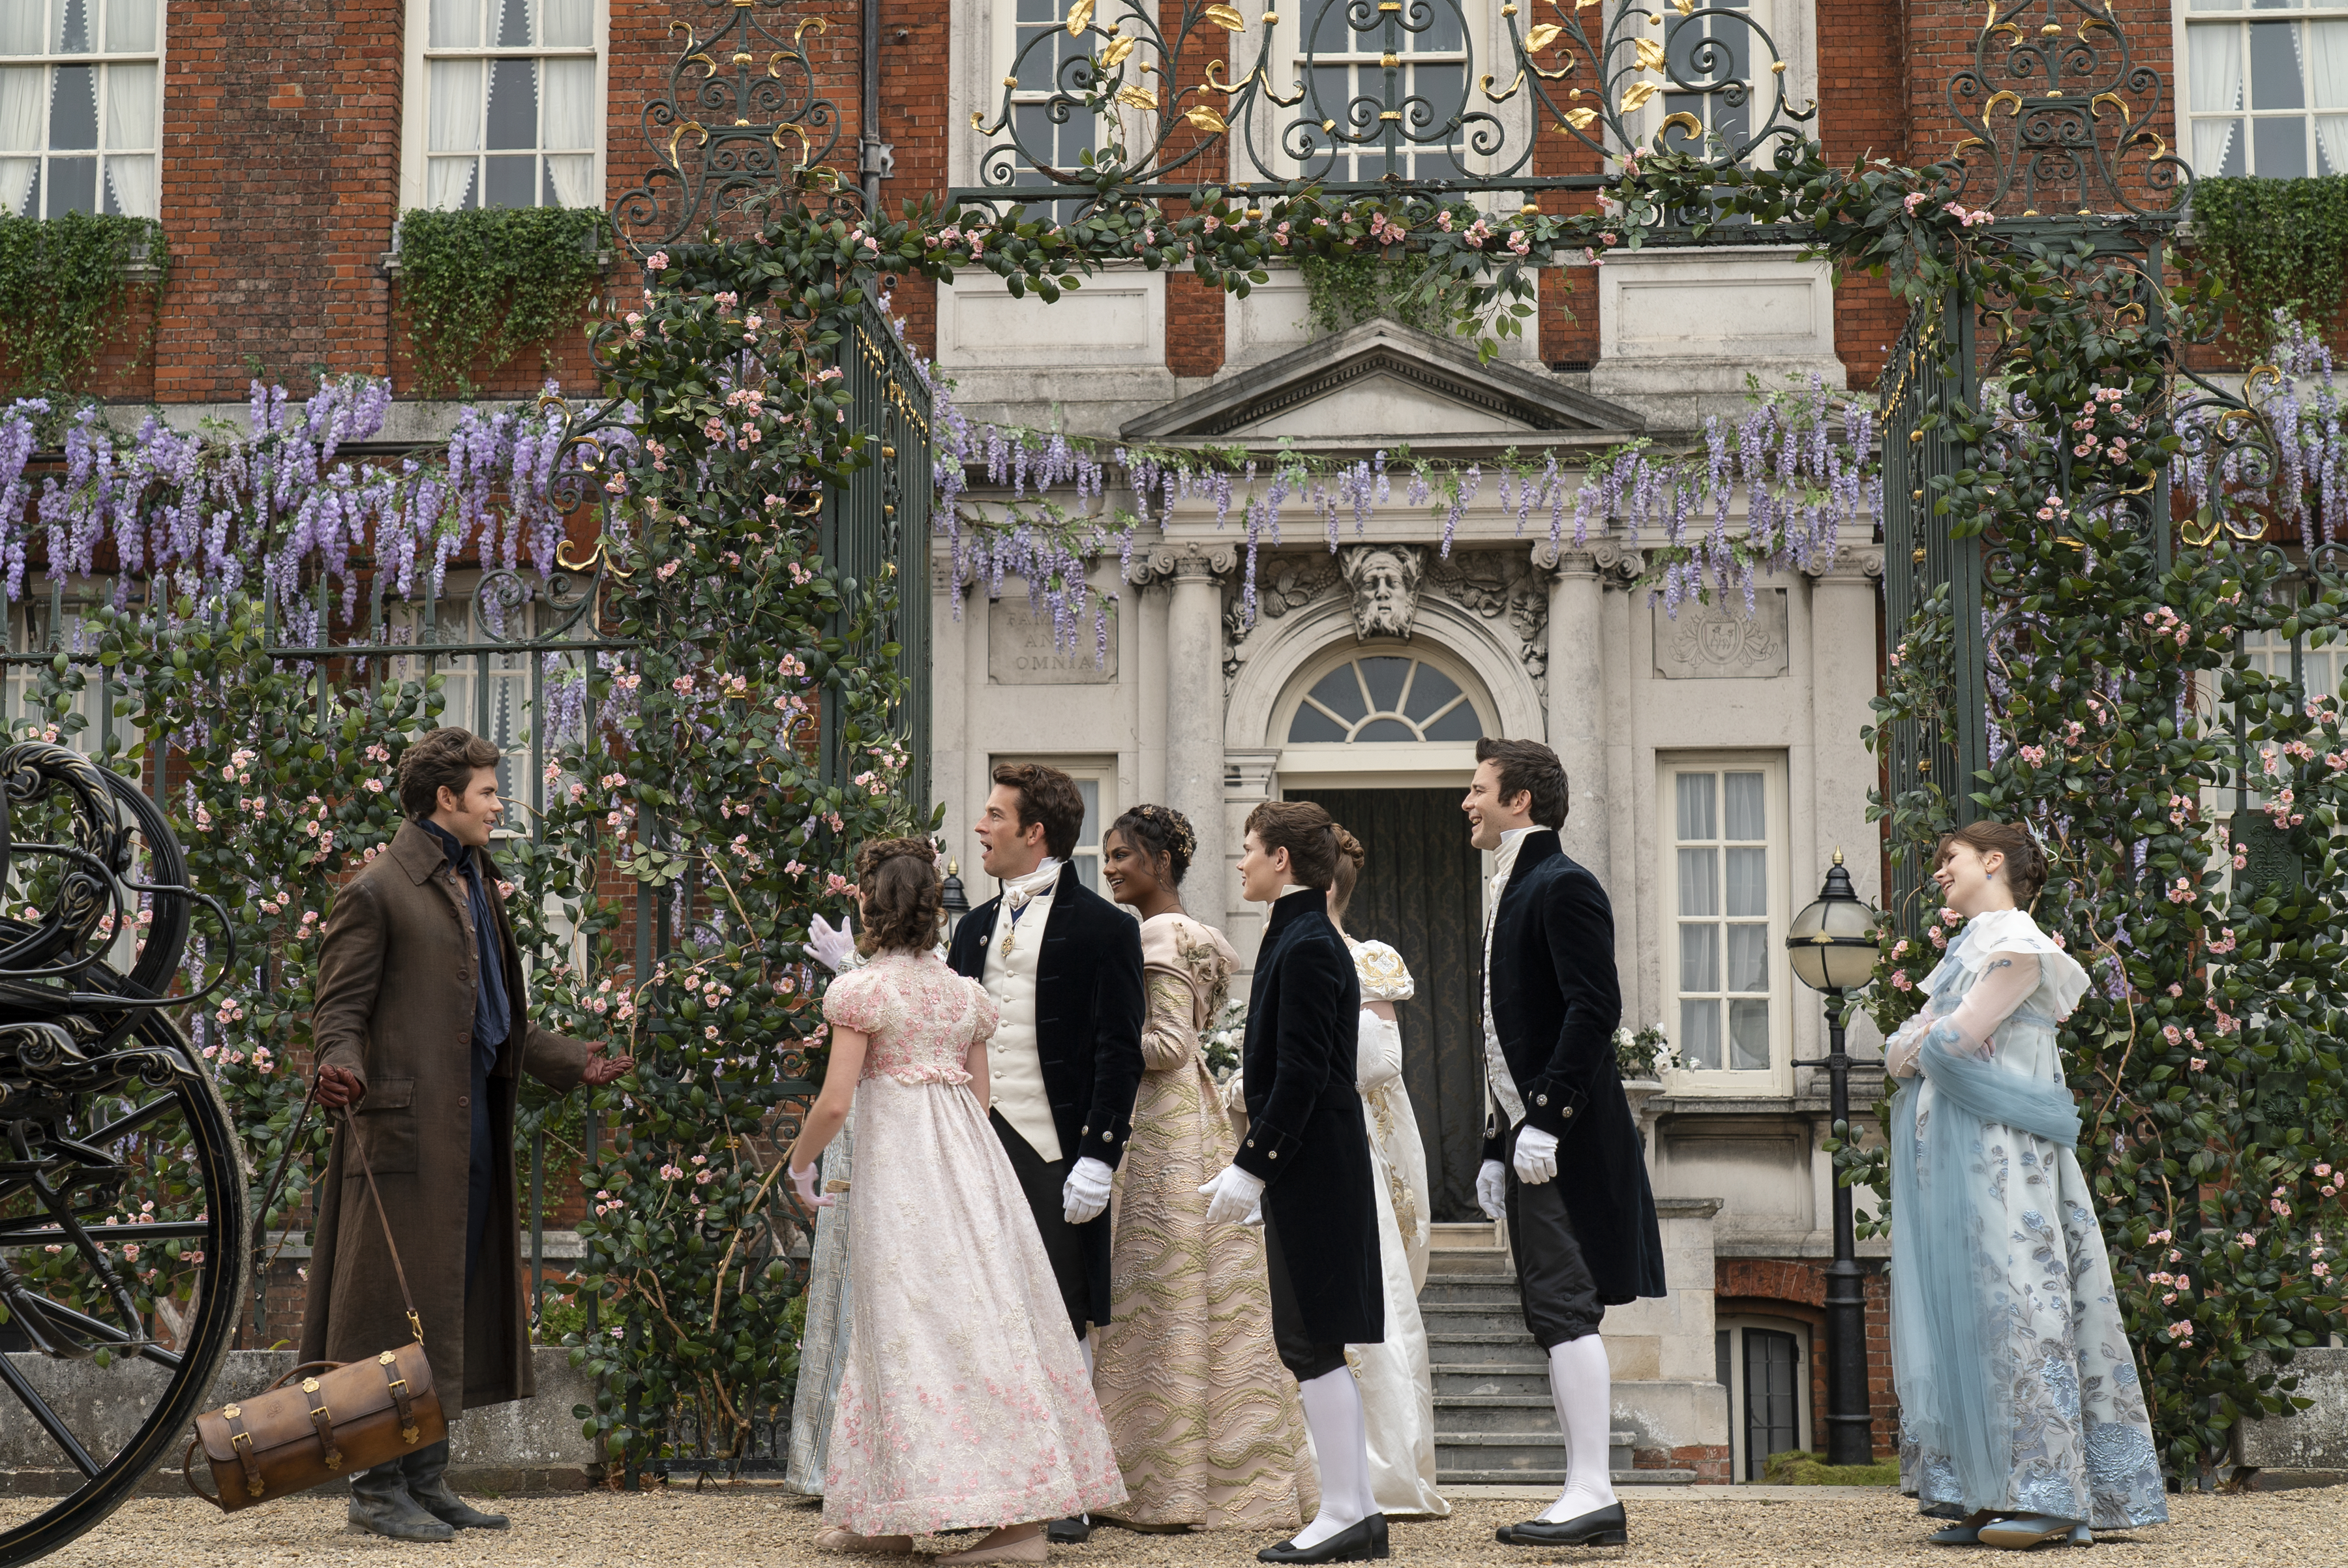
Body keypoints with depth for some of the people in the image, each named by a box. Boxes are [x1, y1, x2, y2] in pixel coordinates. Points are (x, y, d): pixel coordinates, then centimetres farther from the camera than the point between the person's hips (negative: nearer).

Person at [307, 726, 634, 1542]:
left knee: (453, 1307, 10)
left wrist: (575, 1063, 23)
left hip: (473, 1123, 9)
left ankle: (427, 1480, 18)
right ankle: (377, 1487, 2)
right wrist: (340, 1065, -30)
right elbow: (337, 1007, -10)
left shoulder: (476, 886, 20)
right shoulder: (377, 891, -6)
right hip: (408, 1123, -9)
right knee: (397, 1303, -5)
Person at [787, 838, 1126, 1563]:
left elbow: (835, 1102, -9)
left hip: (898, 1161, -6)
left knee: (912, 1325, -1)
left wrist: (799, 1161, 6)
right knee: (987, 1317, 5)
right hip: (972, 1157, 6)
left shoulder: (861, 991, -6)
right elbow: (980, 1095, 14)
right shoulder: (966, 994, 11)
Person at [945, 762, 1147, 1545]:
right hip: (977, 1148, 6)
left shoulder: (1100, 927, -4)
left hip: (1055, 1153, -6)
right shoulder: (975, 926, 16)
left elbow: (1119, 1053, -8)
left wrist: (1098, 1157, -14)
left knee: (1062, 1323, 0)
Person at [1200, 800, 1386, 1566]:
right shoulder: (1304, 939, 16)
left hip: (1311, 1175, -10)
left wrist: (1252, 1166, -19)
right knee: (1313, 1343, 12)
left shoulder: (1305, 948, -15)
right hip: (1310, 1174, 10)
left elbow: (1301, 1074, -20)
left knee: (1312, 1343, -5)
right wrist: (1257, 1172, 19)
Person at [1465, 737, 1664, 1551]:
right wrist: (1497, 1144, 18)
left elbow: (1595, 1009, -19)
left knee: (1565, 1311, -11)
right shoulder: (1512, 892, 20)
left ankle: (1593, 1494, -9)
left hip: (1567, 1139, -10)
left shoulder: (1564, 887, -10)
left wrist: (1546, 1120, -23)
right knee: (1556, 1317, 10)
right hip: (1531, 1136, 10)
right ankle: (1587, 1496, 15)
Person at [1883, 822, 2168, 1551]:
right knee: (1955, 1319, 3)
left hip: (1999, 1154, -9)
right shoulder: (1967, 948, 23)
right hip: (1947, 1162, 9)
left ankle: (2046, 1496, -13)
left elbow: (1952, 1041, -15)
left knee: (2015, 1303, -12)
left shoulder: (2017, 944, -6)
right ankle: (1985, 1496, 3)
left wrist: (1921, 1044, 4)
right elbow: (1897, 1051, 16)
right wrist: (1922, 1043, -4)